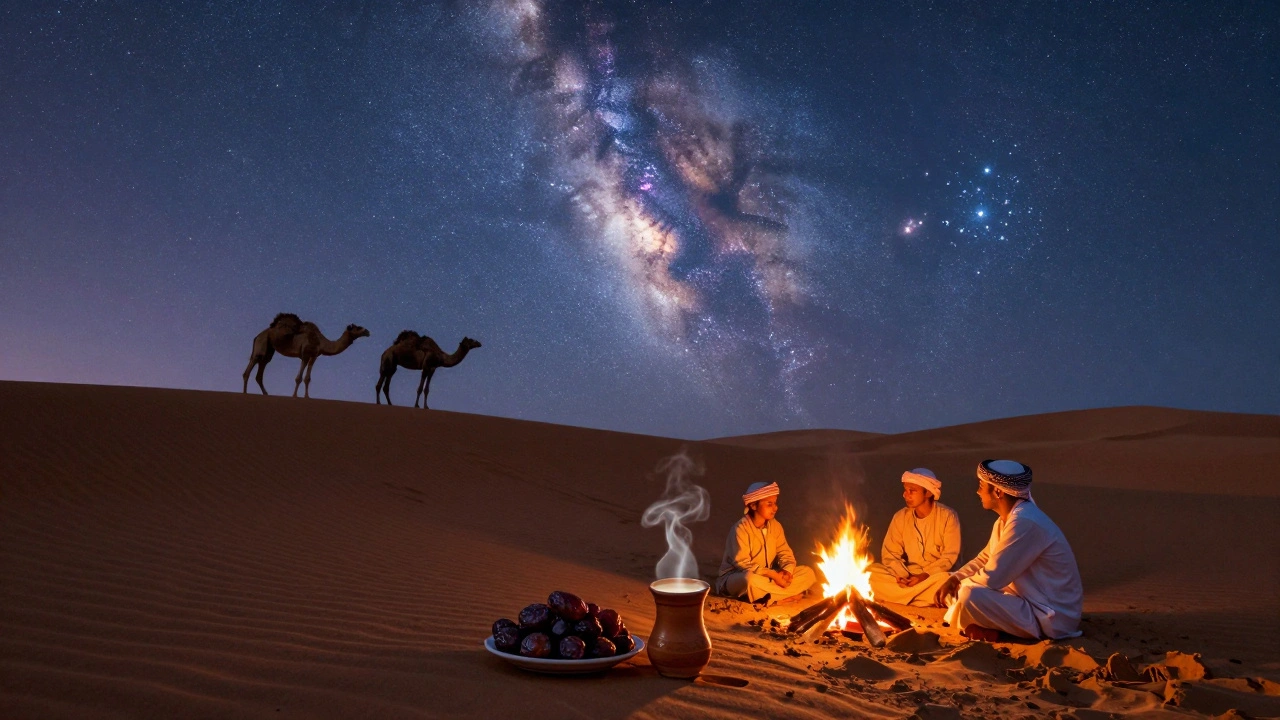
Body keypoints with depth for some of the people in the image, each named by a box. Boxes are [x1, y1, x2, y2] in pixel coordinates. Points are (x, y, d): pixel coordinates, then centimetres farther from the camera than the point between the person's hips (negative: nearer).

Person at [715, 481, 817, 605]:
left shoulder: (775, 526, 2)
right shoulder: (741, 528, -20)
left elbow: (785, 553, 3)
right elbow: (742, 563, -25)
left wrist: (787, 571, -20)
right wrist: (772, 574, -28)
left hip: (766, 577, 7)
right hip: (736, 578, -7)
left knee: (808, 573, -7)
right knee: (751, 579, -43)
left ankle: (771, 597, -21)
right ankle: (788, 595, -22)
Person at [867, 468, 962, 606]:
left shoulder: (948, 517, -10)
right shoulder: (900, 517, 0)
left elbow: (950, 557, -11)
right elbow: (890, 554, 0)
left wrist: (925, 576, -23)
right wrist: (902, 575, -20)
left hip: (936, 576, -4)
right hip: (908, 576, 4)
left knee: (945, 580, -39)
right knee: (871, 573, -21)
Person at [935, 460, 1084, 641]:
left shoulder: (1024, 523, -26)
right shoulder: (1009, 518, 7)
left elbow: (992, 577, -25)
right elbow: (985, 559, 17)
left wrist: (961, 585, -7)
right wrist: (954, 579, 2)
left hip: (1050, 617, -10)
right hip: (1030, 600, 10)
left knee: (969, 596, -29)